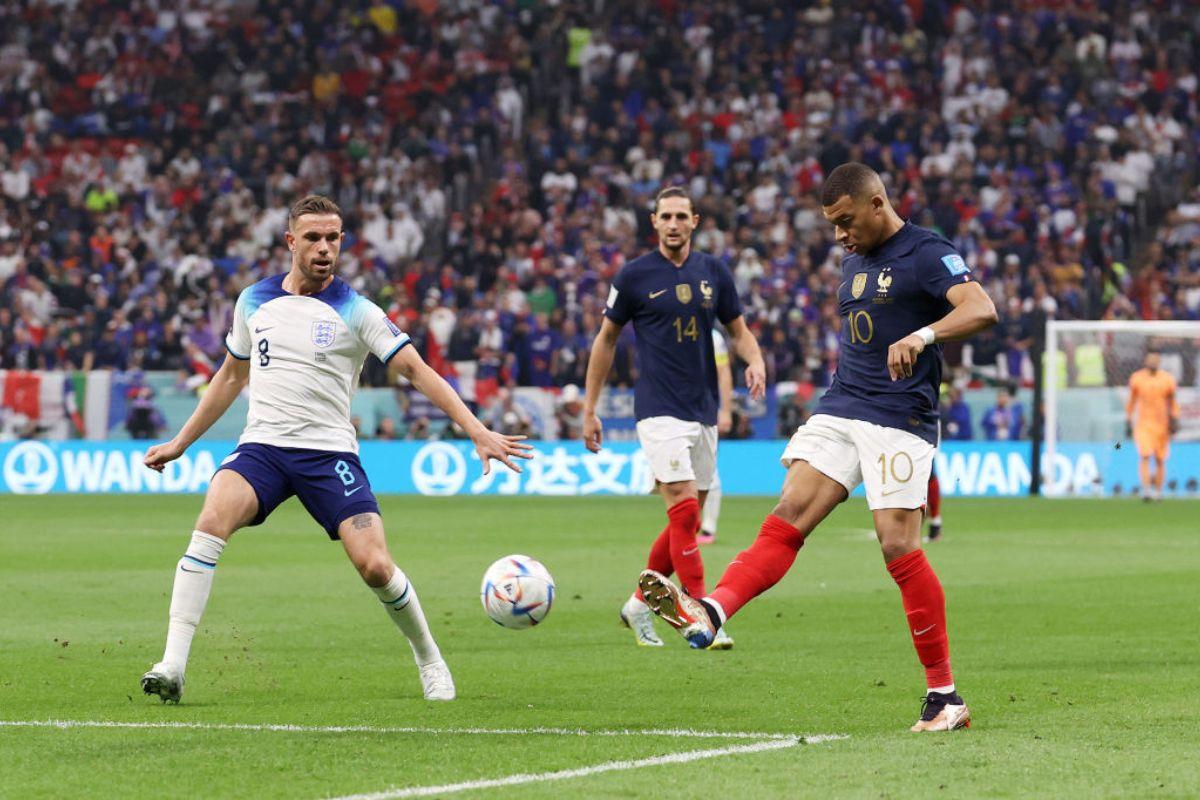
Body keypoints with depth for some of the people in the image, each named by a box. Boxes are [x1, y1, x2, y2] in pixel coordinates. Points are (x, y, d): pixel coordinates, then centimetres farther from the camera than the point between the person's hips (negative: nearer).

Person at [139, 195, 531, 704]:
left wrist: (477, 431, -14)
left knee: (375, 567, -16)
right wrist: (179, 444, 26)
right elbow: (231, 376, 24)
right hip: (261, 447, 2)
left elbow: (418, 371, -3)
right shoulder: (254, 301, 10)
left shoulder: (356, 312, 0)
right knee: (212, 520, -28)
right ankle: (172, 667, -30)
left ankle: (428, 659, 14)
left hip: (329, 452, -2)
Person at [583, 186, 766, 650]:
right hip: (659, 410, -5)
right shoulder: (635, 276, -3)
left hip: (704, 411, 5)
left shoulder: (713, 273, 7)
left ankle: (639, 604, 25)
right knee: (685, 512, -15)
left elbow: (738, 330, 16)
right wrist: (589, 410, 5)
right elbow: (606, 339, 5)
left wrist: (755, 362, -7)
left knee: (687, 521, 8)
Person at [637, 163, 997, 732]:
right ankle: (710, 613, -31)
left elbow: (981, 310, -23)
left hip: (901, 420, -7)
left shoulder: (927, 254, -7)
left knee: (899, 547, -12)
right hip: (839, 411, 7)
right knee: (788, 515, -11)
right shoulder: (853, 262, 18)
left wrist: (922, 335, -39)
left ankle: (945, 696, -3)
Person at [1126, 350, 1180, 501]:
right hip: (1142, 424, -1)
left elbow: (1172, 403, 11)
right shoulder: (1137, 378, 1)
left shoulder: (1168, 379, 2)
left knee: (1160, 460, 4)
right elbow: (1131, 402, 11)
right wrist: (1128, 422, 10)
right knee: (1144, 457, -16)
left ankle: (1158, 490, 20)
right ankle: (1146, 489, -19)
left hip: (1162, 425, 1)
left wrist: (1174, 420, -2)